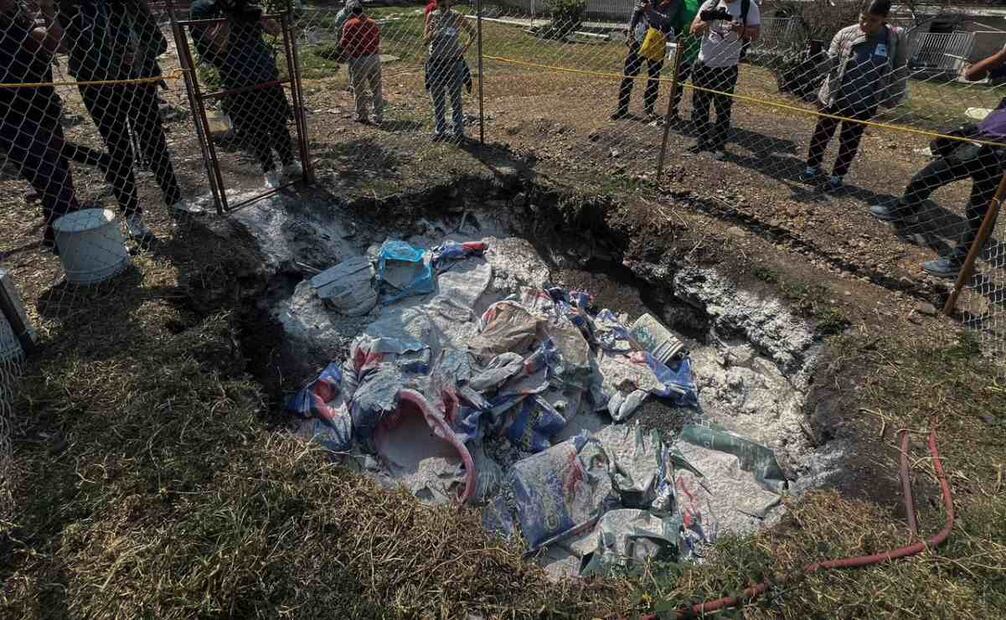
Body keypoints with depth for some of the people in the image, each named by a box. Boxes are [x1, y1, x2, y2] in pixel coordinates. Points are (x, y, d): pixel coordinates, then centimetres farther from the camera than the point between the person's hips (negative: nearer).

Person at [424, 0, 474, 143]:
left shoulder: (458, 17, -3)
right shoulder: (432, 16, 1)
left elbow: (472, 33, 11)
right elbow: (426, 40, -4)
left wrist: (465, 48, 1)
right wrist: (431, 32, -23)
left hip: (454, 62, -2)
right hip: (435, 63, 2)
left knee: (455, 99, 2)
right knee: (437, 100, 8)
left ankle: (458, 132, 8)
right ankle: (440, 131, 18)